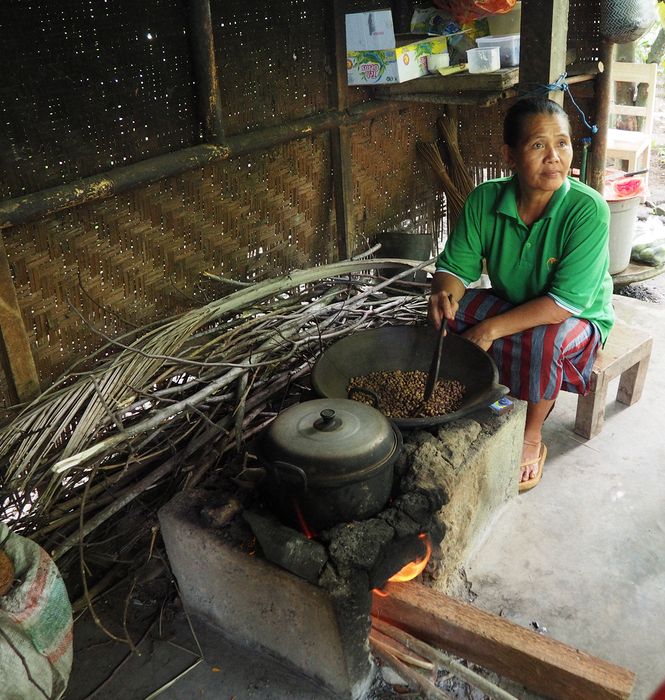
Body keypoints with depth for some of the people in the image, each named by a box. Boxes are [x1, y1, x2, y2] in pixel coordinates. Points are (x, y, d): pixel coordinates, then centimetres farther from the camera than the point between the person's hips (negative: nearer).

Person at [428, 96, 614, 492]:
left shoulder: (589, 210, -28)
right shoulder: (485, 200, -16)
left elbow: (566, 302, -32)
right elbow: (456, 266, -10)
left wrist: (492, 328, -36)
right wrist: (445, 294, -35)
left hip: (578, 318, -4)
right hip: (511, 304, 4)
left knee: (542, 342, -36)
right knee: (449, 314, -20)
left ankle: (532, 438, -8)